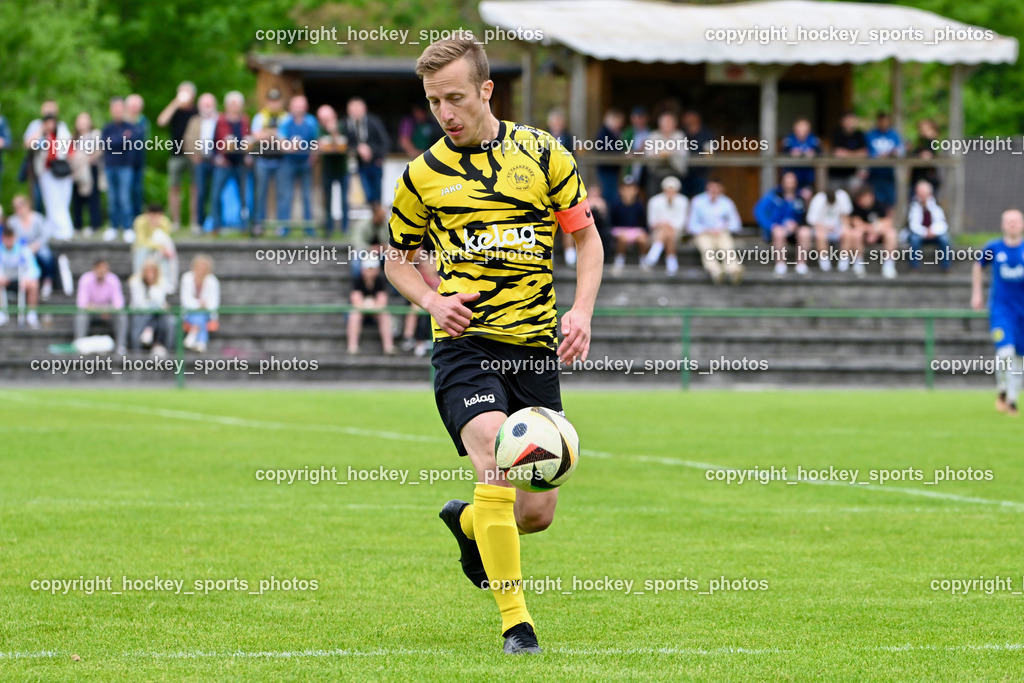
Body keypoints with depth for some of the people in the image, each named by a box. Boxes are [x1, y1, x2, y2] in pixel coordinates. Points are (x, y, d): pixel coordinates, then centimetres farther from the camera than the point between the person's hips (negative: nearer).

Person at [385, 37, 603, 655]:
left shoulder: (542, 153, 4)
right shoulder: (423, 175, 4)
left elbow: (587, 236, 12)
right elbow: (397, 258, 16)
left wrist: (582, 311, -4)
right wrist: (433, 300, -4)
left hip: (536, 348, 2)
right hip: (466, 344, -2)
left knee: (538, 511, 3)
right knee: (497, 462, -27)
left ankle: (467, 523, 39)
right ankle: (515, 622, -20)